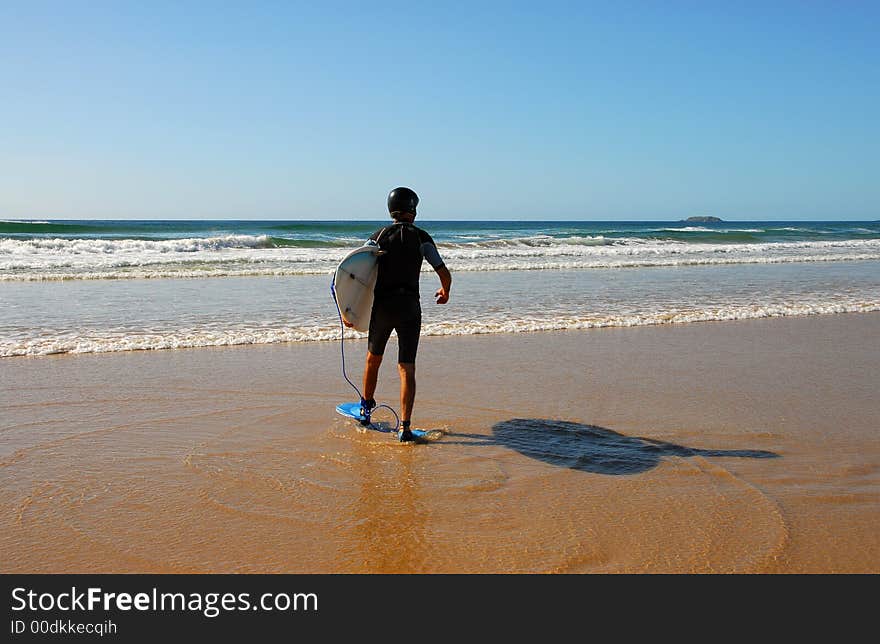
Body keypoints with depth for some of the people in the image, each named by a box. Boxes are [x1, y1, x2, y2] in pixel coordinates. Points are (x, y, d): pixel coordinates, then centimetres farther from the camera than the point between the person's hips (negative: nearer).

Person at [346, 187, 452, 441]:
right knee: (407, 368, -1)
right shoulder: (421, 238, 1)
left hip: (381, 306, 2)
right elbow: (445, 274, -2)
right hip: (410, 308, -2)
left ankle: (366, 408, 40)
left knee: (373, 358, 23)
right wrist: (445, 292, 20)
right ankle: (405, 426, -11)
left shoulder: (377, 237, 5)